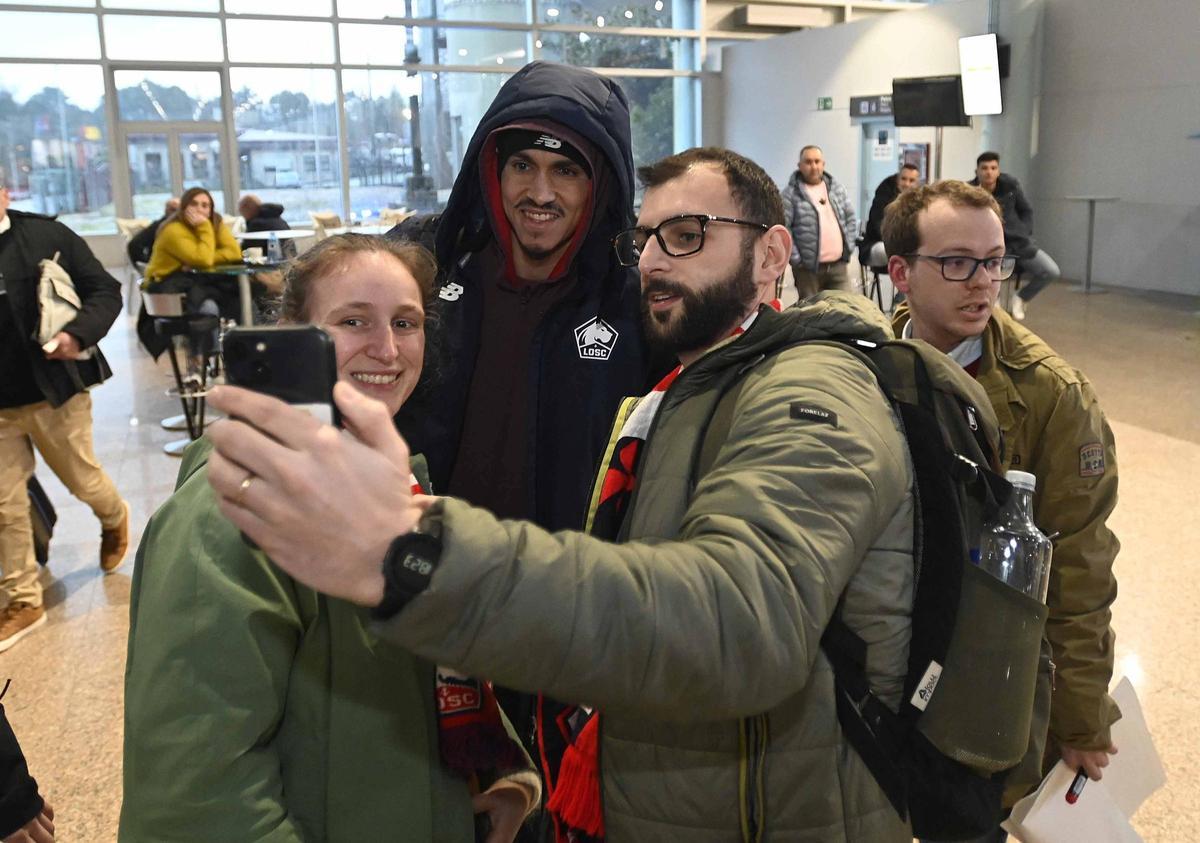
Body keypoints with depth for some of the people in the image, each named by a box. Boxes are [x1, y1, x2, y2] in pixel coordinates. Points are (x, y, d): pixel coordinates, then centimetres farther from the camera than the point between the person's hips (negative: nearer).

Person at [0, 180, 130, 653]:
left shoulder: (49, 236, -6)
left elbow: (105, 290, -4)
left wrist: (78, 334, -20)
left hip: (54, 391, -2)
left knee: (82, 480, 15)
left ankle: (115, 519, 50)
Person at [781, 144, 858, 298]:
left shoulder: (837, 188, 12)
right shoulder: (791, 194, -7)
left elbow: (851, 219, 17)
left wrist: (849, 247, 7)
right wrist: (796, 259, -14)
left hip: (839, 265, 5)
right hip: (808, 267, -4)